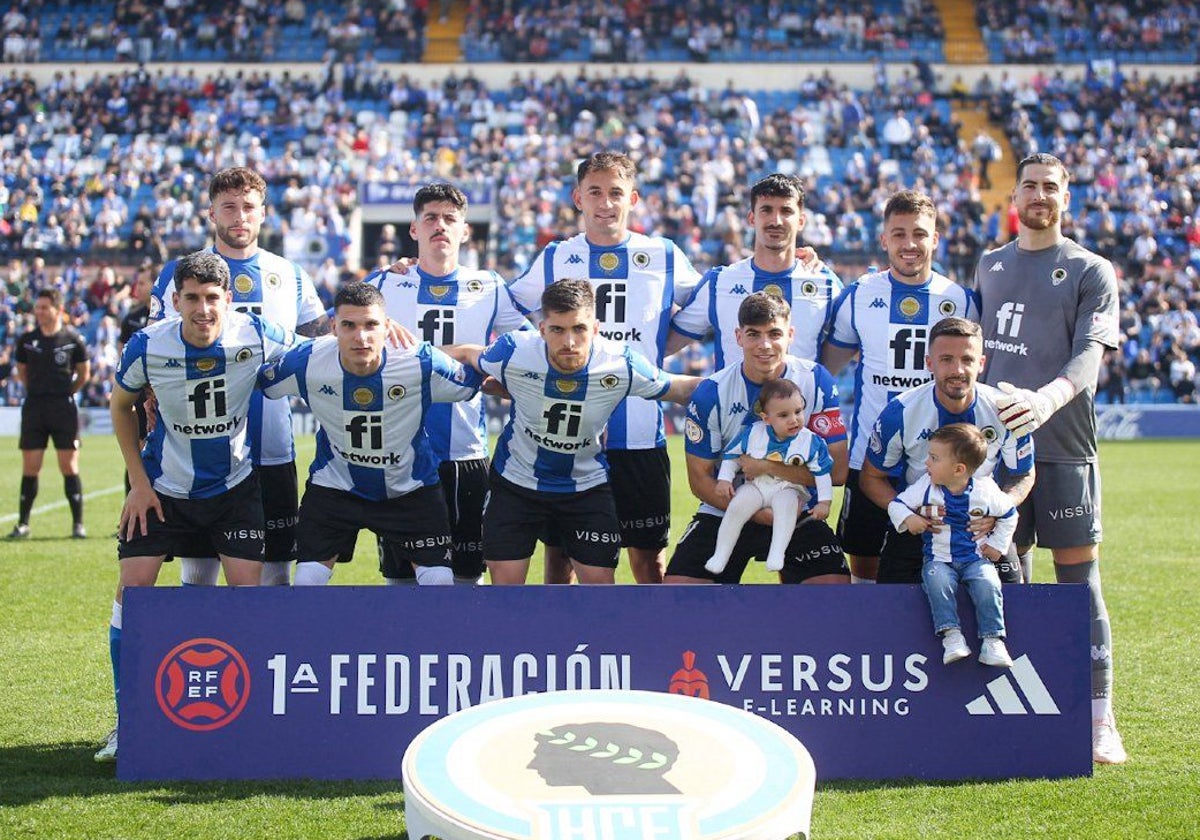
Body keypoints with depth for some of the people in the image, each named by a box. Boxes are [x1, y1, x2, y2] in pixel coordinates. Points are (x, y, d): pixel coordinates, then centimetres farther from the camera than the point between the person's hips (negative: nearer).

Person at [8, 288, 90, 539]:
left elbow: (84, 373, 11)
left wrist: (66, 392, 8)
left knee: (69, 466, -2)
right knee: (30, 468, 1)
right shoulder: (27, 340, 5)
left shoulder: (73, 340, -1)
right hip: (33, 406, 2)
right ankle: (23, 523, 7)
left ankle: (78, 523, 4)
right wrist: (37, 391, 12)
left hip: (64, 408, -2)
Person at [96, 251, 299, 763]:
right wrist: (138, 481, -2)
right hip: (165, 486, 0)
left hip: (235, 486, 0)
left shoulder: (257, 338, -19)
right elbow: (121, 406, 2)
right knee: (132, 589, -7)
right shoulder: (147, 347, -17)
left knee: (247, 591, -7)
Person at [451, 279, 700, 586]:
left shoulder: (623, 365, -23)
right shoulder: (513, 354, -24)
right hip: (517, 479, 0)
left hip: (588, 487, 0)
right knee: (505, 581, -3)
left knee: (599, 579, -3)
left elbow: (681, 389, -7)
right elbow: (468, 356, -1)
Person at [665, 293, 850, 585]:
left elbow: (837, 470, -12)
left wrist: (768, 467, -21)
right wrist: (759, 515, -17)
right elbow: (700, 478, -5)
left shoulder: (817, 382, -8)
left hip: (797, 516, 0)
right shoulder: (711, 394, -9)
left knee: (836, 588, -22)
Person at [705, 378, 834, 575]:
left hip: (788, 489, -2)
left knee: (787, 503, -36)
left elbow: (822, 472, -2)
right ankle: (720, 555, -14)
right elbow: (731, 455, 7)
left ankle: (777, 553, -39)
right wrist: (724, 479, -3)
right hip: (755, 486, 2)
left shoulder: (810, 442, -11)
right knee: (736, 507, -24)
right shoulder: (752, 434, -8)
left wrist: (824, 502, -6)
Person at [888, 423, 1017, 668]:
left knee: (987, 584, -30)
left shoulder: (985, 491, -5)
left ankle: (993, 641, -24)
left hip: (976, 558, -1)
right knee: (937, 581, -32)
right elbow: (896, 504, 4)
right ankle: (951, 635, -31)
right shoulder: (926, 487, -2)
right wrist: (907, 519, -17)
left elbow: (1009, 515, 11)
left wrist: (997, 545, 5)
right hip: (938, 558, 1)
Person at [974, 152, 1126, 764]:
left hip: (1063, 445, -4)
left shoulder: (1091, 272, 3)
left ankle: (1100, 720, -4)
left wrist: (1046, 399, -30)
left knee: (1078, 579, -5)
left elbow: (1089, 353, -11)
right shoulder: (990, 267, 17)